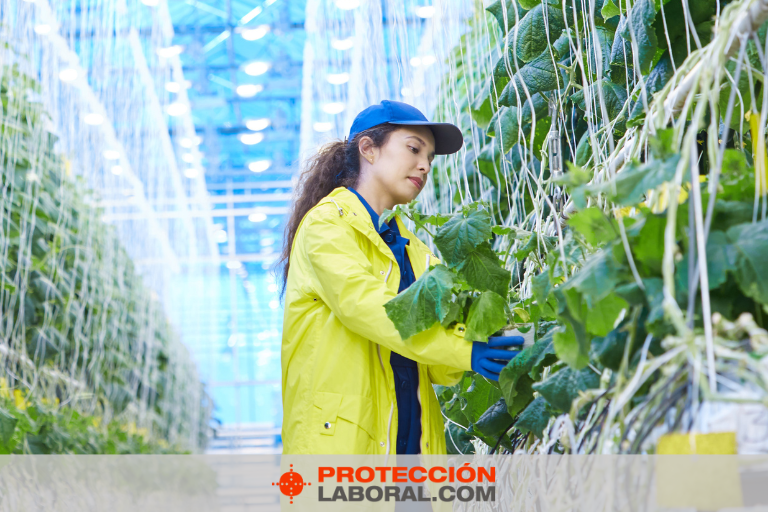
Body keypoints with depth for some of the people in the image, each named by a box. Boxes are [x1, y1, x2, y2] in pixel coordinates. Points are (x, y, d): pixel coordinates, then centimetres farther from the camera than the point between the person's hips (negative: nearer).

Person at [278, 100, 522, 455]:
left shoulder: (415, 253, 22)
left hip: (411, 438, 6)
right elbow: (362, 303, -17)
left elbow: (438, 370, 12)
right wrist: (463, 349, -24)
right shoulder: (328, 222, 2)